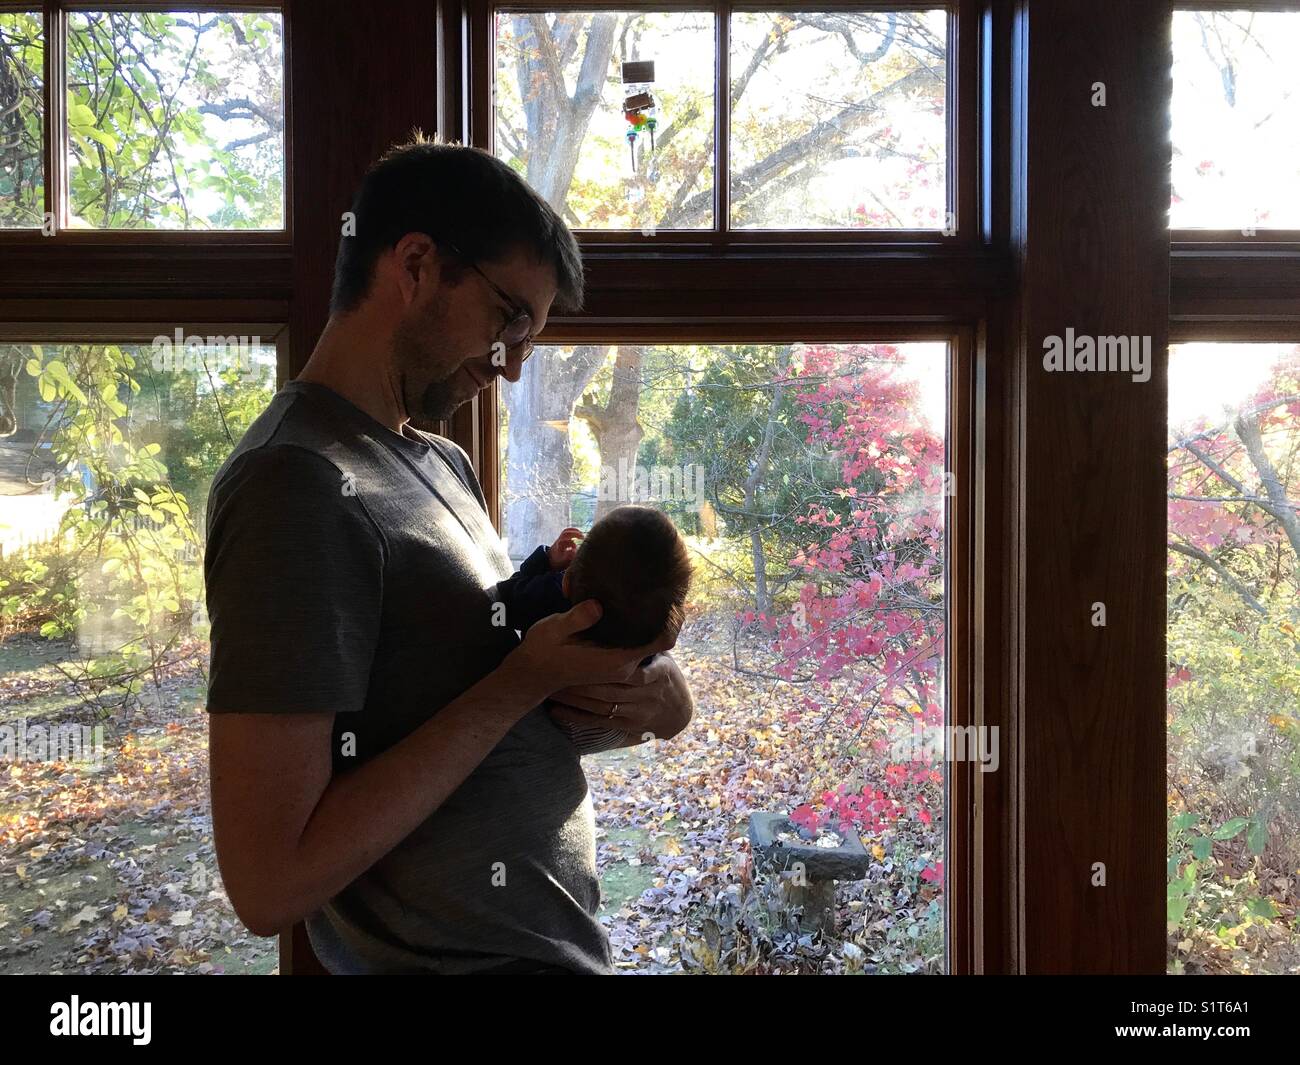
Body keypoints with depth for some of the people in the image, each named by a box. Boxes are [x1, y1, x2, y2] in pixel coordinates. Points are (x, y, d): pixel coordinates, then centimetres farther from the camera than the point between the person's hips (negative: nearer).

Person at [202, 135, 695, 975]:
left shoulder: (444, 464, 8)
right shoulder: (300, 487, -21)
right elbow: (271, 883, -25)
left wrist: (637, 689, -11)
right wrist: (523, 682, -23)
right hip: (472, 954, -9)